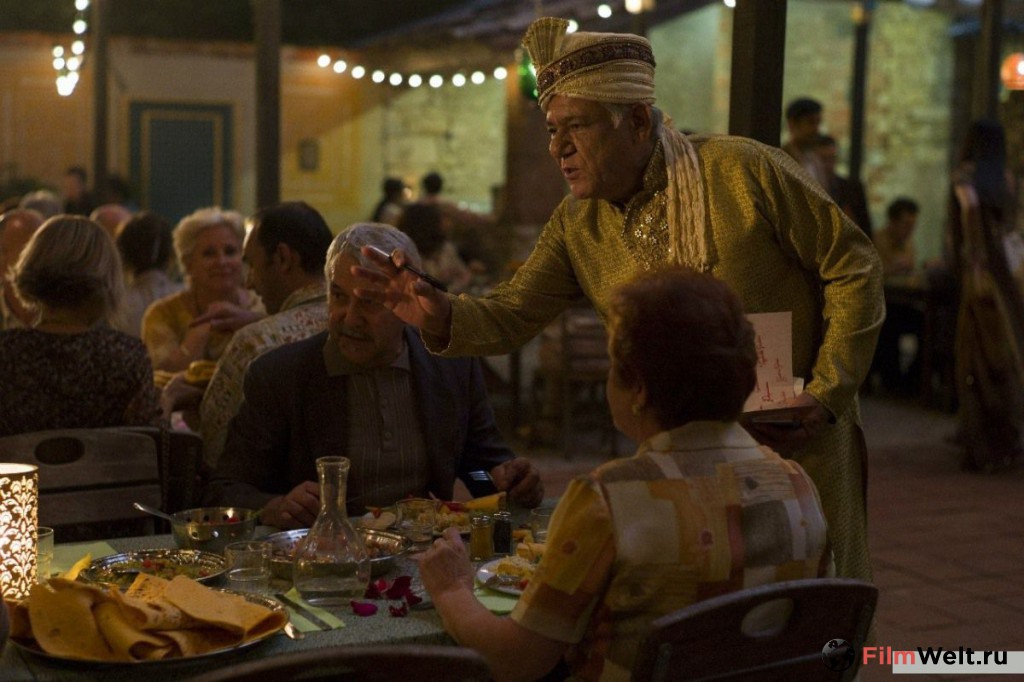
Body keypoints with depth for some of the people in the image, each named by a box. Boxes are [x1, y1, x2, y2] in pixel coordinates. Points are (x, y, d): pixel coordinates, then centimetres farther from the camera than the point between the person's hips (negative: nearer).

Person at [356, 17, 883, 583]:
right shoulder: (577, 224, -1)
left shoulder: (744, 171, -16)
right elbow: (511, 315, -2)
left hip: (798, 437, -3)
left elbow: (852, 265, -10)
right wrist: (441, 317, -24)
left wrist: (825, 394, -15)